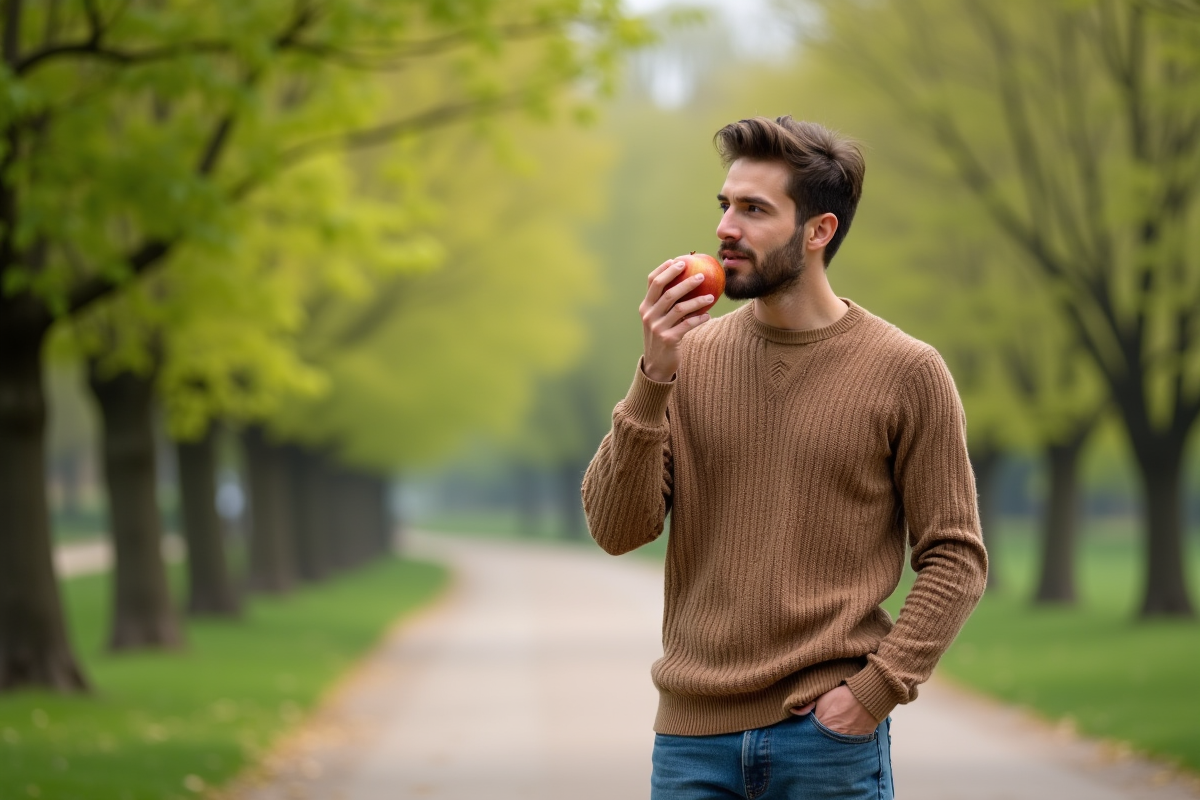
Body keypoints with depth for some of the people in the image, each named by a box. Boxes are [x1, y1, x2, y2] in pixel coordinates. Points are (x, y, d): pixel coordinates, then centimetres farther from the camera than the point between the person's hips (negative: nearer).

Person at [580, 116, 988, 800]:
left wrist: (875, 689, -11)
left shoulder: (906, 372, -3)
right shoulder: (692, 357, 5)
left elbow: (955, 559, -2)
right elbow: (617, 530, -2)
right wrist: (655, 379, -11)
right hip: (692, 734, 3)